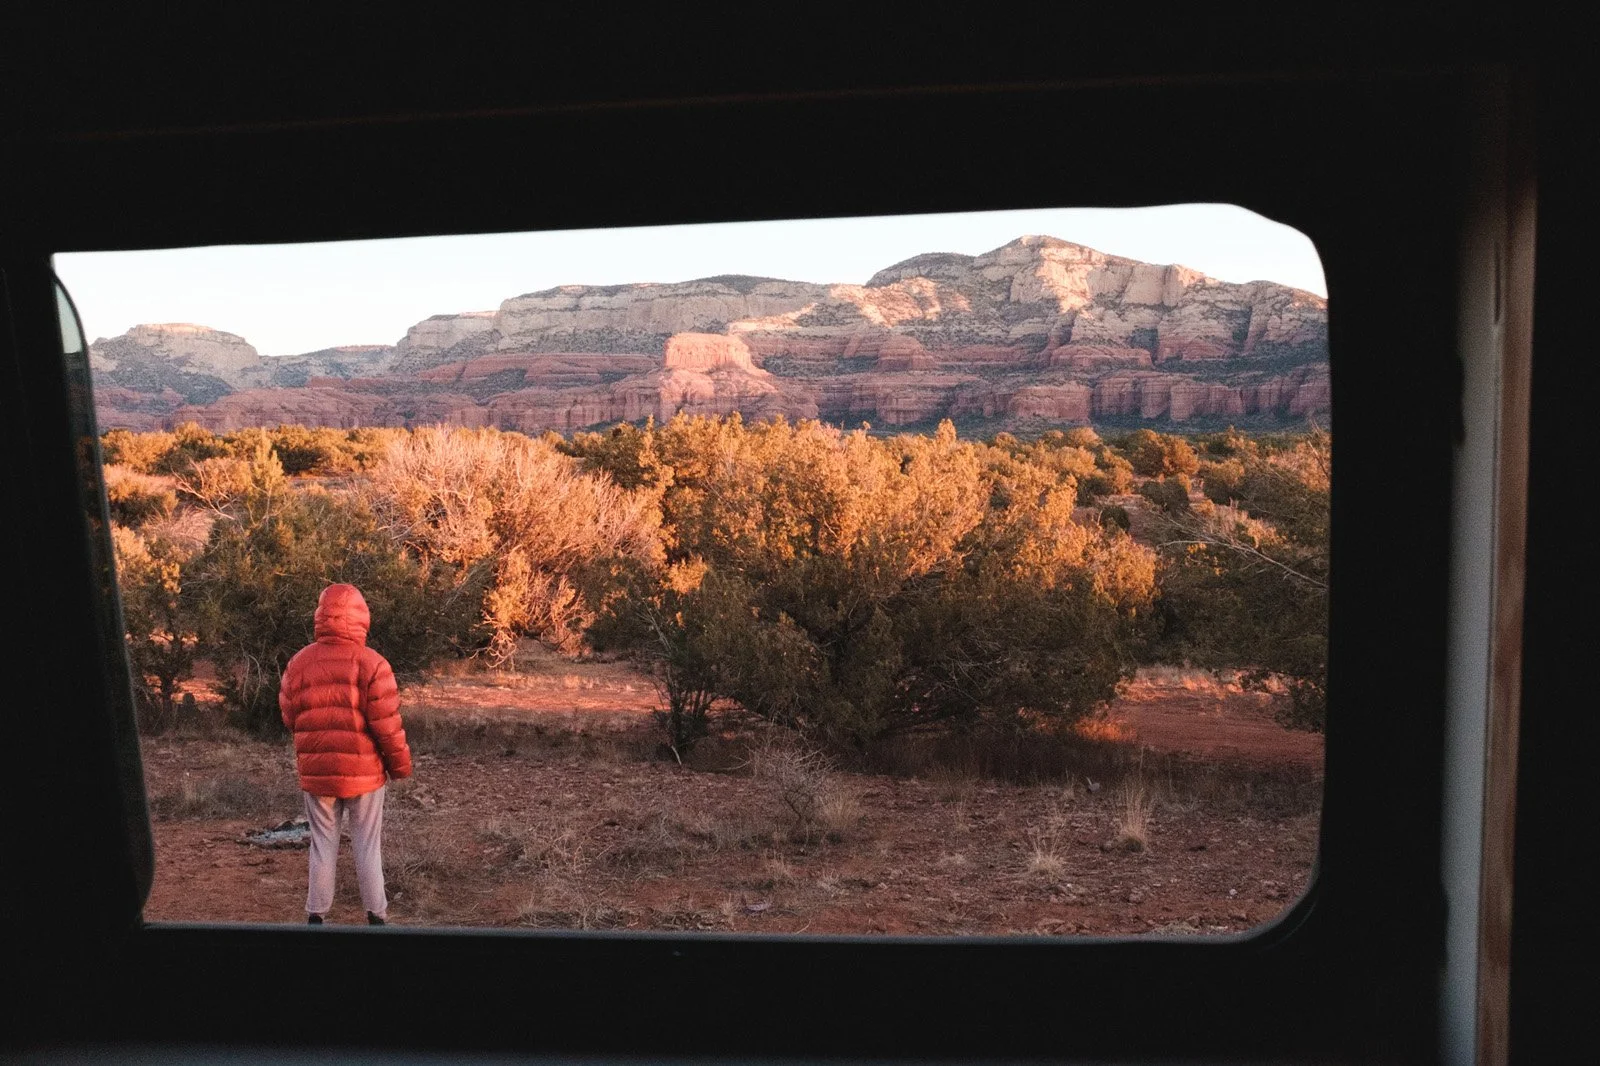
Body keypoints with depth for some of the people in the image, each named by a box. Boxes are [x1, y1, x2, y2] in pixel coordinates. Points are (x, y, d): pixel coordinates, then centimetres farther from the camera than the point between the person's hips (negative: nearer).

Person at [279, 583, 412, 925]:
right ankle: (376, 915, 13)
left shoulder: (299, 663, -2)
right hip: (363, 772, -3)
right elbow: (387, 725, -14)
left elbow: (289, 717, 5)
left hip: (316, 772, 3)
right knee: (367, 846, 8)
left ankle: (316, 915, 18)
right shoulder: (371, 663, -14)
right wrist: (400, 765, 0)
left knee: (323, 845, 14)